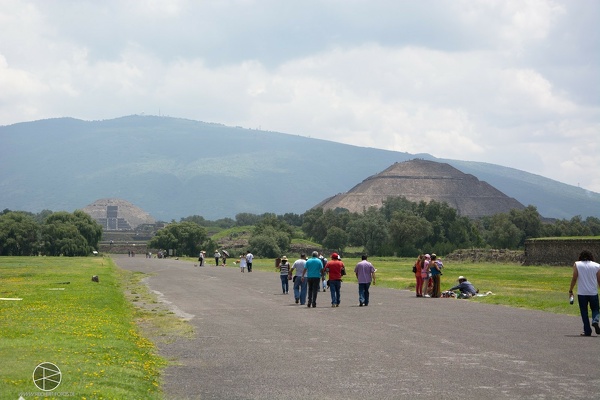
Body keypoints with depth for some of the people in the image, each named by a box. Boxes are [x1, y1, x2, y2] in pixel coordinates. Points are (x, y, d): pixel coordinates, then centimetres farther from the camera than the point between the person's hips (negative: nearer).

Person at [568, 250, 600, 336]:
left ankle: (587, 331, 5)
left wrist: (570, 290, 4)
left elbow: (574, 278, -3)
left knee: (584, 311, 8)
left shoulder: (577, 264, 1)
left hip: (582, 293, -1)